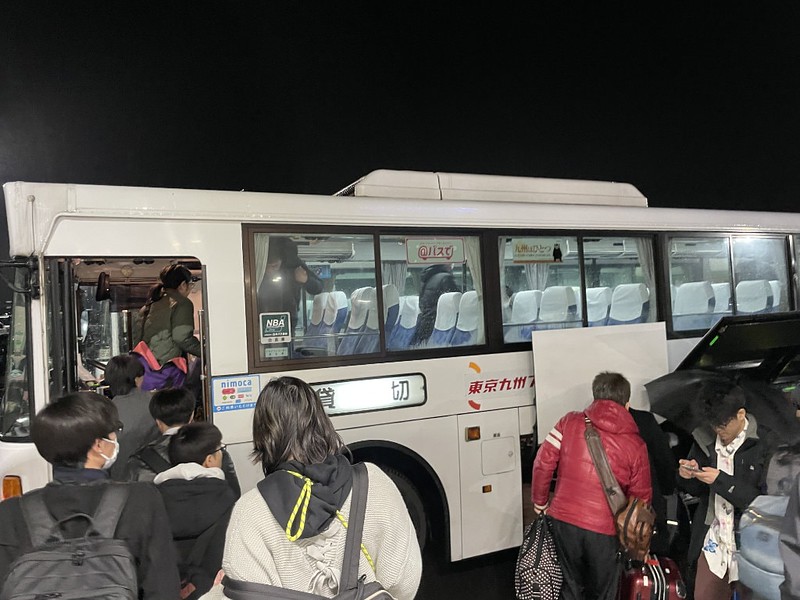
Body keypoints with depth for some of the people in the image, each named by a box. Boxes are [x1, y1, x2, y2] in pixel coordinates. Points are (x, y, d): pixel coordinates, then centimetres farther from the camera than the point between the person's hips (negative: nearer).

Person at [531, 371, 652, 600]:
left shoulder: (569, 422, -2)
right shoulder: (635, 445, -2)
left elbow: (543, 464, -3)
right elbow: (641, 497, 3)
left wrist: (540, 504, 10)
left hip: (564, 519, 2)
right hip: (604, 530, -1)